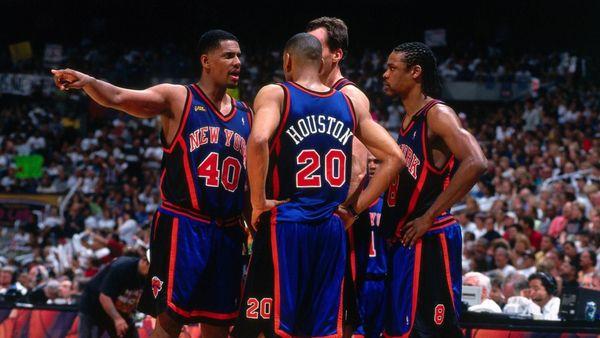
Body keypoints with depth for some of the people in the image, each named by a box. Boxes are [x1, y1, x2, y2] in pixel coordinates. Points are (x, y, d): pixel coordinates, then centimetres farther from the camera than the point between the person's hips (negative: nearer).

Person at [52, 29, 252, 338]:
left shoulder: (246, 116, 14)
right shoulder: (178, 99, -2)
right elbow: (118, 98, -17)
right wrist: (88, 82, -36)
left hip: (228, 231, 5)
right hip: (182, 226, -5)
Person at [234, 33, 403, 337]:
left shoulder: (275, 94, -3)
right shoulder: (351, 104, 11)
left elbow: (259, 140, -23)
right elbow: (394, 157, 10)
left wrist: (259, 202, -13)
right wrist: (355, 208, 12)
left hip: (284, 224, -4)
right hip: (332, 229, 4)